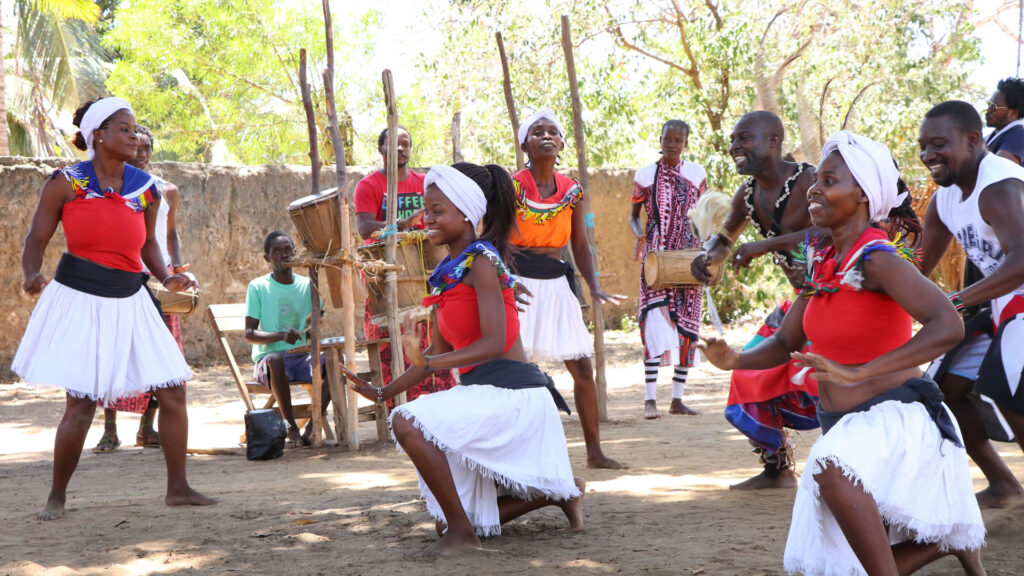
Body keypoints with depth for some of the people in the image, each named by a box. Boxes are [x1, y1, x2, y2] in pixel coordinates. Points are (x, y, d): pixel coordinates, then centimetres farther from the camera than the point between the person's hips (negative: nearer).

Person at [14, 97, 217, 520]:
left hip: (129, 302, 5)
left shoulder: (146, 188, 5)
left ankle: (177, 488, 15)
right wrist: (32, 274, -20)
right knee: (81, 403, -7)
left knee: (173, 391, 1)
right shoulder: (66, 182, -5)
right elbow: (37, 238, -1)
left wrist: (166, 278, 2)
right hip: (78, 299, -4)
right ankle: (57, 496, 13)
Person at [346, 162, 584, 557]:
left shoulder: (480, 261, -13)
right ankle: (560, 492, 30)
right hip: (483, 394, 10)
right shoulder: (447, 273, 13)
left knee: (408, 422, -27)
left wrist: (428, 362, -33)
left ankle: (462, 532, -17)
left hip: (509, 389, -9)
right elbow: (438, 352, 18)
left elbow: (493, 343, -23)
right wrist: (384, 393, 15)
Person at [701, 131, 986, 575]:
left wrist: (857, 373, -37)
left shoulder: (876, 259, -19)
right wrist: (735, 360, -9)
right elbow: (785, 343, 13)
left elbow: (948, 326, -32)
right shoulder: (822, 261, 5)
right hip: (846, 424, 8)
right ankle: (949, 538, 33)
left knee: (831, 466, -40)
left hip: (897, 418, -8)